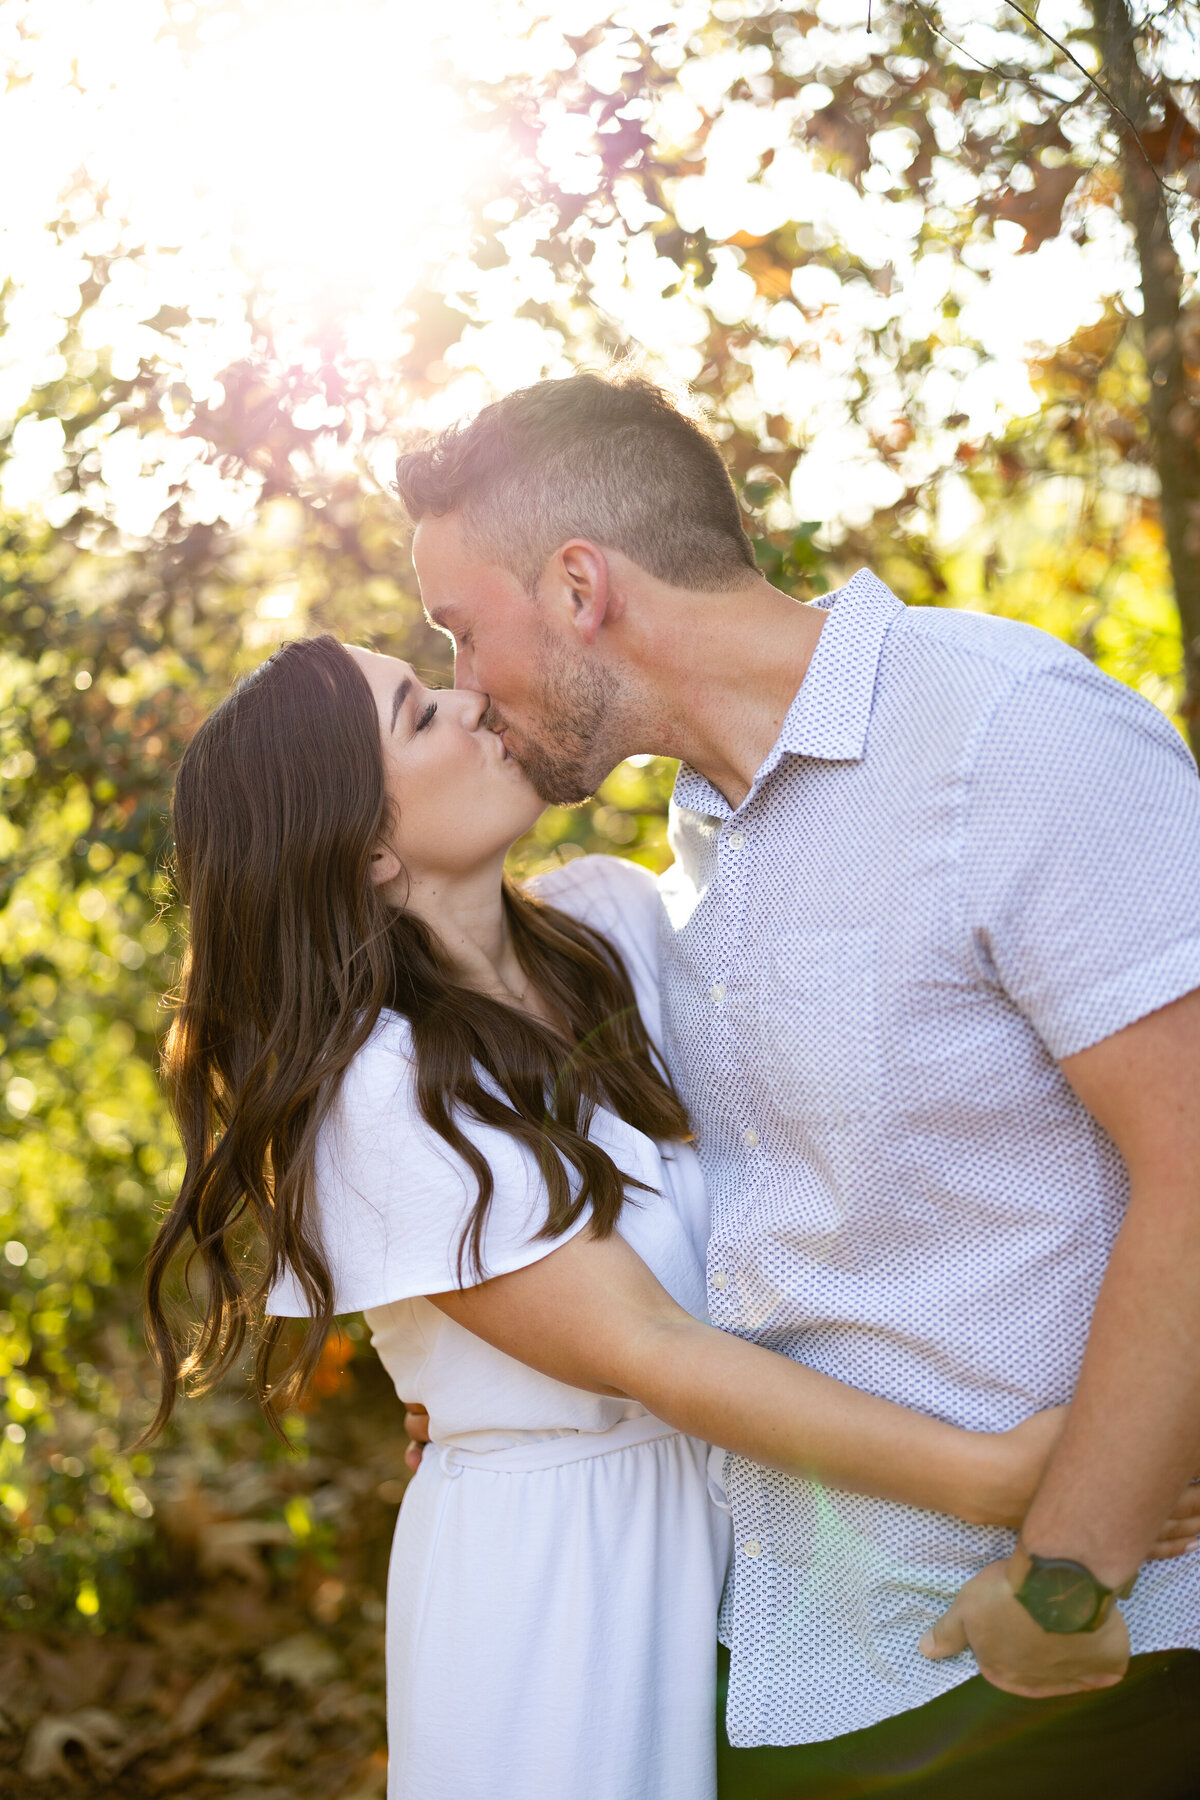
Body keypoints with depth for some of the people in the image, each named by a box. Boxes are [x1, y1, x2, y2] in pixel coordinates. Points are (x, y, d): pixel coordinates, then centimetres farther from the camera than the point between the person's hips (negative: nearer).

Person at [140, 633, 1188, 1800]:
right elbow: (643, 1351, -22)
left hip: (741, 1517, 6)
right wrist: (985, 1477, -26)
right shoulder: (376, 1096, -20)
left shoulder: (610, 917, 1)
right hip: (550, 1562, -6)